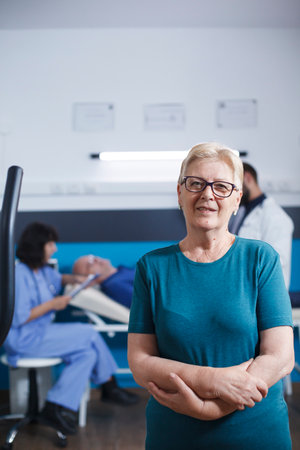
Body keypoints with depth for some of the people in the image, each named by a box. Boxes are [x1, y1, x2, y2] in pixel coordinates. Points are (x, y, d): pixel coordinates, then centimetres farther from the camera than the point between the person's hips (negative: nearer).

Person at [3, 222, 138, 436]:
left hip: (41, 332, 10)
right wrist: (52, 304, -18)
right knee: (90, 334, -13)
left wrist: (74, 279, 11)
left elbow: (57, 278, 33)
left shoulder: (42, 270, 9)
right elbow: (19, 318, -24)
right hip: (25, 339, -10)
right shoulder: (20, 275, -20)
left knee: (87, 353, -6)